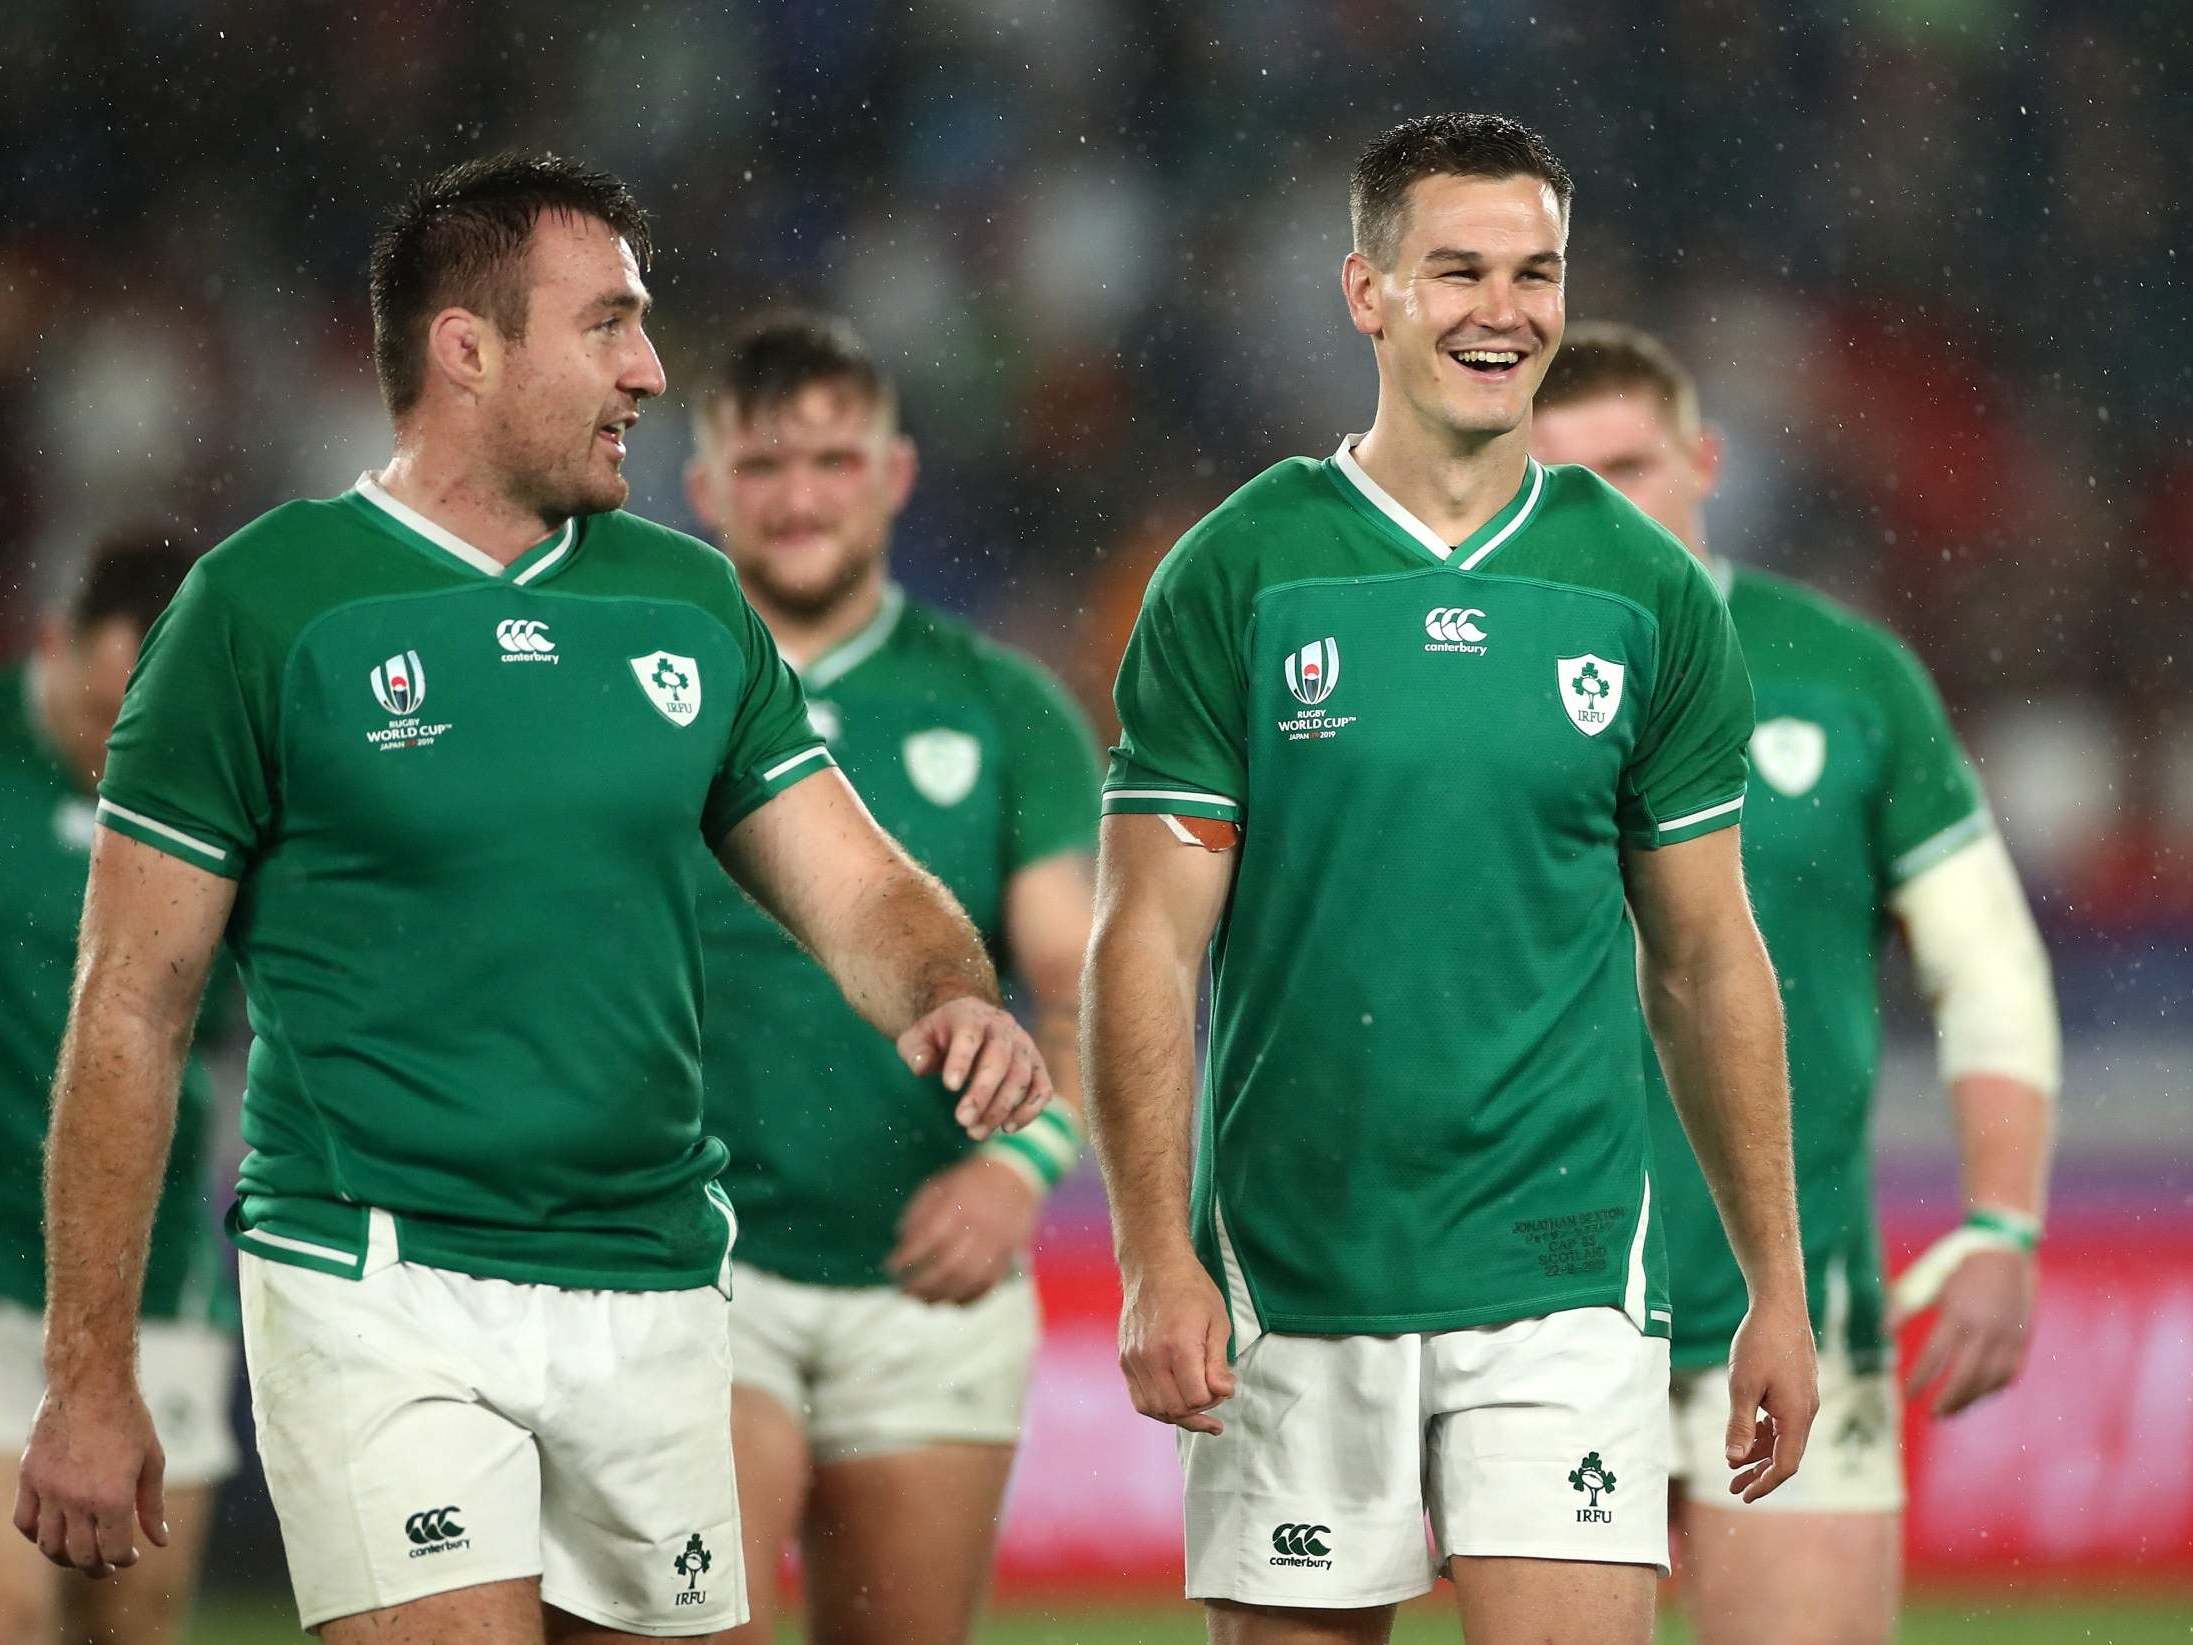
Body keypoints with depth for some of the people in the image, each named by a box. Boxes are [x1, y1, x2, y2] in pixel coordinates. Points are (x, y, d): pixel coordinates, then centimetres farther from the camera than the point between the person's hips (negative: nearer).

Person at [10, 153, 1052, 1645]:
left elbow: (858, 887, 11)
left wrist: (952, 999, -14)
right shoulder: (266, 604, -4)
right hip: (381, 1288, -5)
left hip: (651, 1294, 5)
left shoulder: (689, 602, 11)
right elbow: (132, 1012, -3)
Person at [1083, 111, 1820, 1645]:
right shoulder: (1236, 576, -1)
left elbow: (1707, 961, 12)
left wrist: (1779, 1288, 9)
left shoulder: (1651, 593, 6)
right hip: (1290, 1281, -1)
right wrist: (1157, 1264, -12)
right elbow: (1150, 944, -3)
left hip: (1560, 1273, 1)